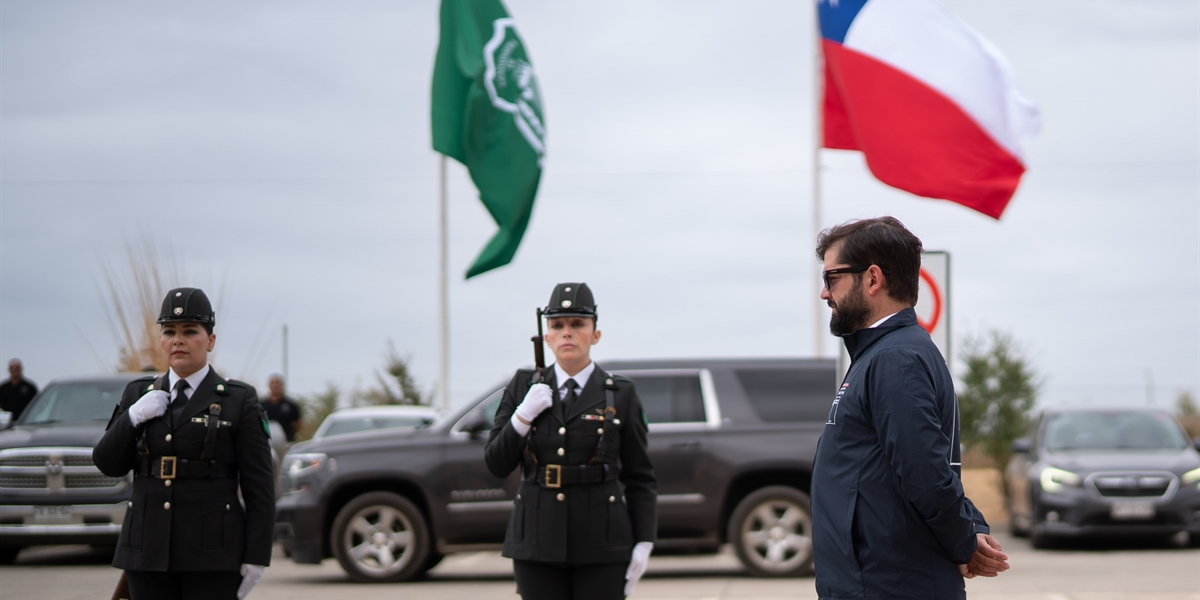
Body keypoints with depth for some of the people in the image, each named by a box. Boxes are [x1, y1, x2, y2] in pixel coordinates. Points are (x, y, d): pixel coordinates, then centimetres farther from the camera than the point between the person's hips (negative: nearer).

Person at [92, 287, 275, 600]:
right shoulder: (139, 394, 11)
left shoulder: (240, 401, 0)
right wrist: (133, 417, -8)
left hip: (212, 554, -4)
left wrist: (255, 559, -9)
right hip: (150, 549, 4)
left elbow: (259, 488, -2)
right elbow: (108, 464, 8)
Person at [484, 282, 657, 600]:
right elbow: (497, 465, 5)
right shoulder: (523, 387, 7)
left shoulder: (620, 395, 3)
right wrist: (523, 416, -10)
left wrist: (643, 544, -5)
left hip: (600, 547, -2)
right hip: (538, 541, 2)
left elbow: (640, 478, 4)